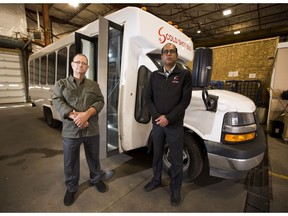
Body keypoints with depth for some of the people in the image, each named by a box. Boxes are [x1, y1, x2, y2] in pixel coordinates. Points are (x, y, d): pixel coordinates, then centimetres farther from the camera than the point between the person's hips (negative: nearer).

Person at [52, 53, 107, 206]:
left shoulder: (94, 85, 8)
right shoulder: (61, 84, 5)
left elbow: (100, 102, -3)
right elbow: (57, 102, -9)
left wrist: (86, 114, -20)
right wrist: (74, 116, -23)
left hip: (92, 130, 1)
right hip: (70, 131, 0)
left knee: (94, 158, 18)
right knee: (70, 162, 14)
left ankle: (96, 179, 43)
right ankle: (71, 188, 38)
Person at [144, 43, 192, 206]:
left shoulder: (185, 74, -2)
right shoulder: (154, 75, 7)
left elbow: (185, 100, -9)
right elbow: (148, 98, 3)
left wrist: (168, 118, -16)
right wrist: (157, 116, -12)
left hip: (175, 125, -3)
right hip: (157, 123, 3)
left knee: (176, 159, 10)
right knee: (157, 155, 19)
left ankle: (176, 189, 32)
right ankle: (156, 180, 42)